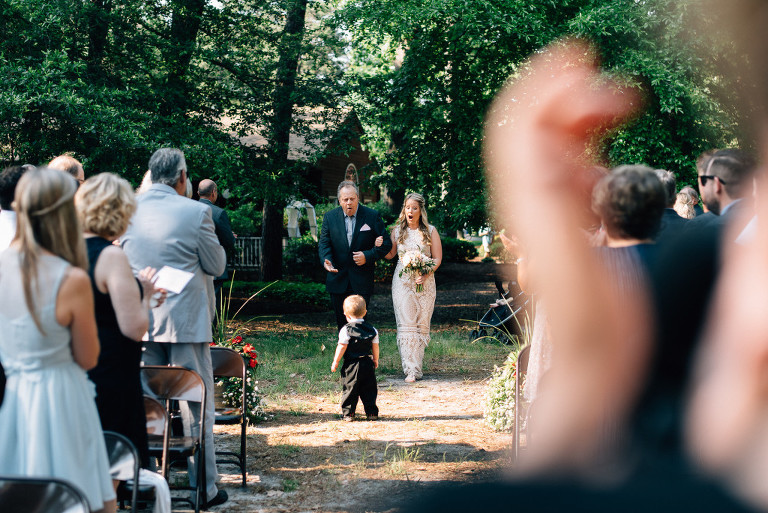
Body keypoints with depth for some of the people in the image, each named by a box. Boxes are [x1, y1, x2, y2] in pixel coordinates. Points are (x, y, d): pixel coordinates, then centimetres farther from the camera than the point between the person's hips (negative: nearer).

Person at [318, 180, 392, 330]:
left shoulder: (372, 216, -3)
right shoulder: (330, 217, 2)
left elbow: (386, 244, -1)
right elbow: (324, 243, 0)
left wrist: (368, 256, -16)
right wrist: (326, 260, -22)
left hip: (361, 282, -3)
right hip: (338, 280, 3)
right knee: (342, 322, 11)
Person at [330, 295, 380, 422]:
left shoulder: (346, 330, -9)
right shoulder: (372, 329, 6)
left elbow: (342, 347, -11)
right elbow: (375, 347, 10)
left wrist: (335, 362, -4)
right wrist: (375, 361, 24)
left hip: (351, 365, -4)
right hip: (367, 363, 4)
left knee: (349, 389, 2)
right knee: (369, 389, 10)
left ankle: (348, 413, 2)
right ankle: (372, 412, 10)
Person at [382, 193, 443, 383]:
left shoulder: (430, 231, 3)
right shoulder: (397, 231, 7)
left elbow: (437, 258, 2)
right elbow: (390, 255, 17)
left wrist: (426, 274, -14)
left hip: (425, 282, 0)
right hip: (402, 281, 0)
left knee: (422, 325, 2)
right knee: (406, 325, -8)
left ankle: (416, 365, 12)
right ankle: (411, 369, -12)